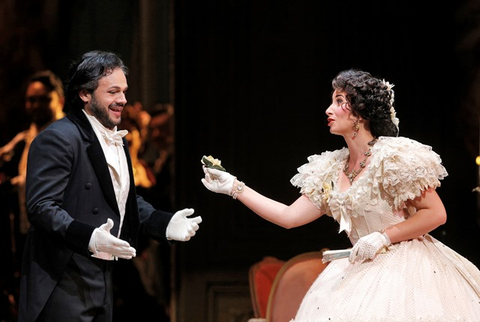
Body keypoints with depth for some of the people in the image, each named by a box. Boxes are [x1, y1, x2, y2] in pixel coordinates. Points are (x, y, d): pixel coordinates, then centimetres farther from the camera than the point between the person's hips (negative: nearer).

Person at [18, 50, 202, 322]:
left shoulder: (118, 140, 16)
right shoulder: (58, 138, -14)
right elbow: (41, 207, -21)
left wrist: (166, 223, 5)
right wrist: (89, 237, -35)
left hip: (104, 279, 9)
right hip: (65, 284, -9)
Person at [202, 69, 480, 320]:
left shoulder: (394, 157, -10)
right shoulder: (331, 172, 12)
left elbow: (436, 214, -11)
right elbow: (289, 217, 12)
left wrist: (383, 237, -17)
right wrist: (235, 187, 12)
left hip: (405, 269, -6)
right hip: (363, 272, 6)